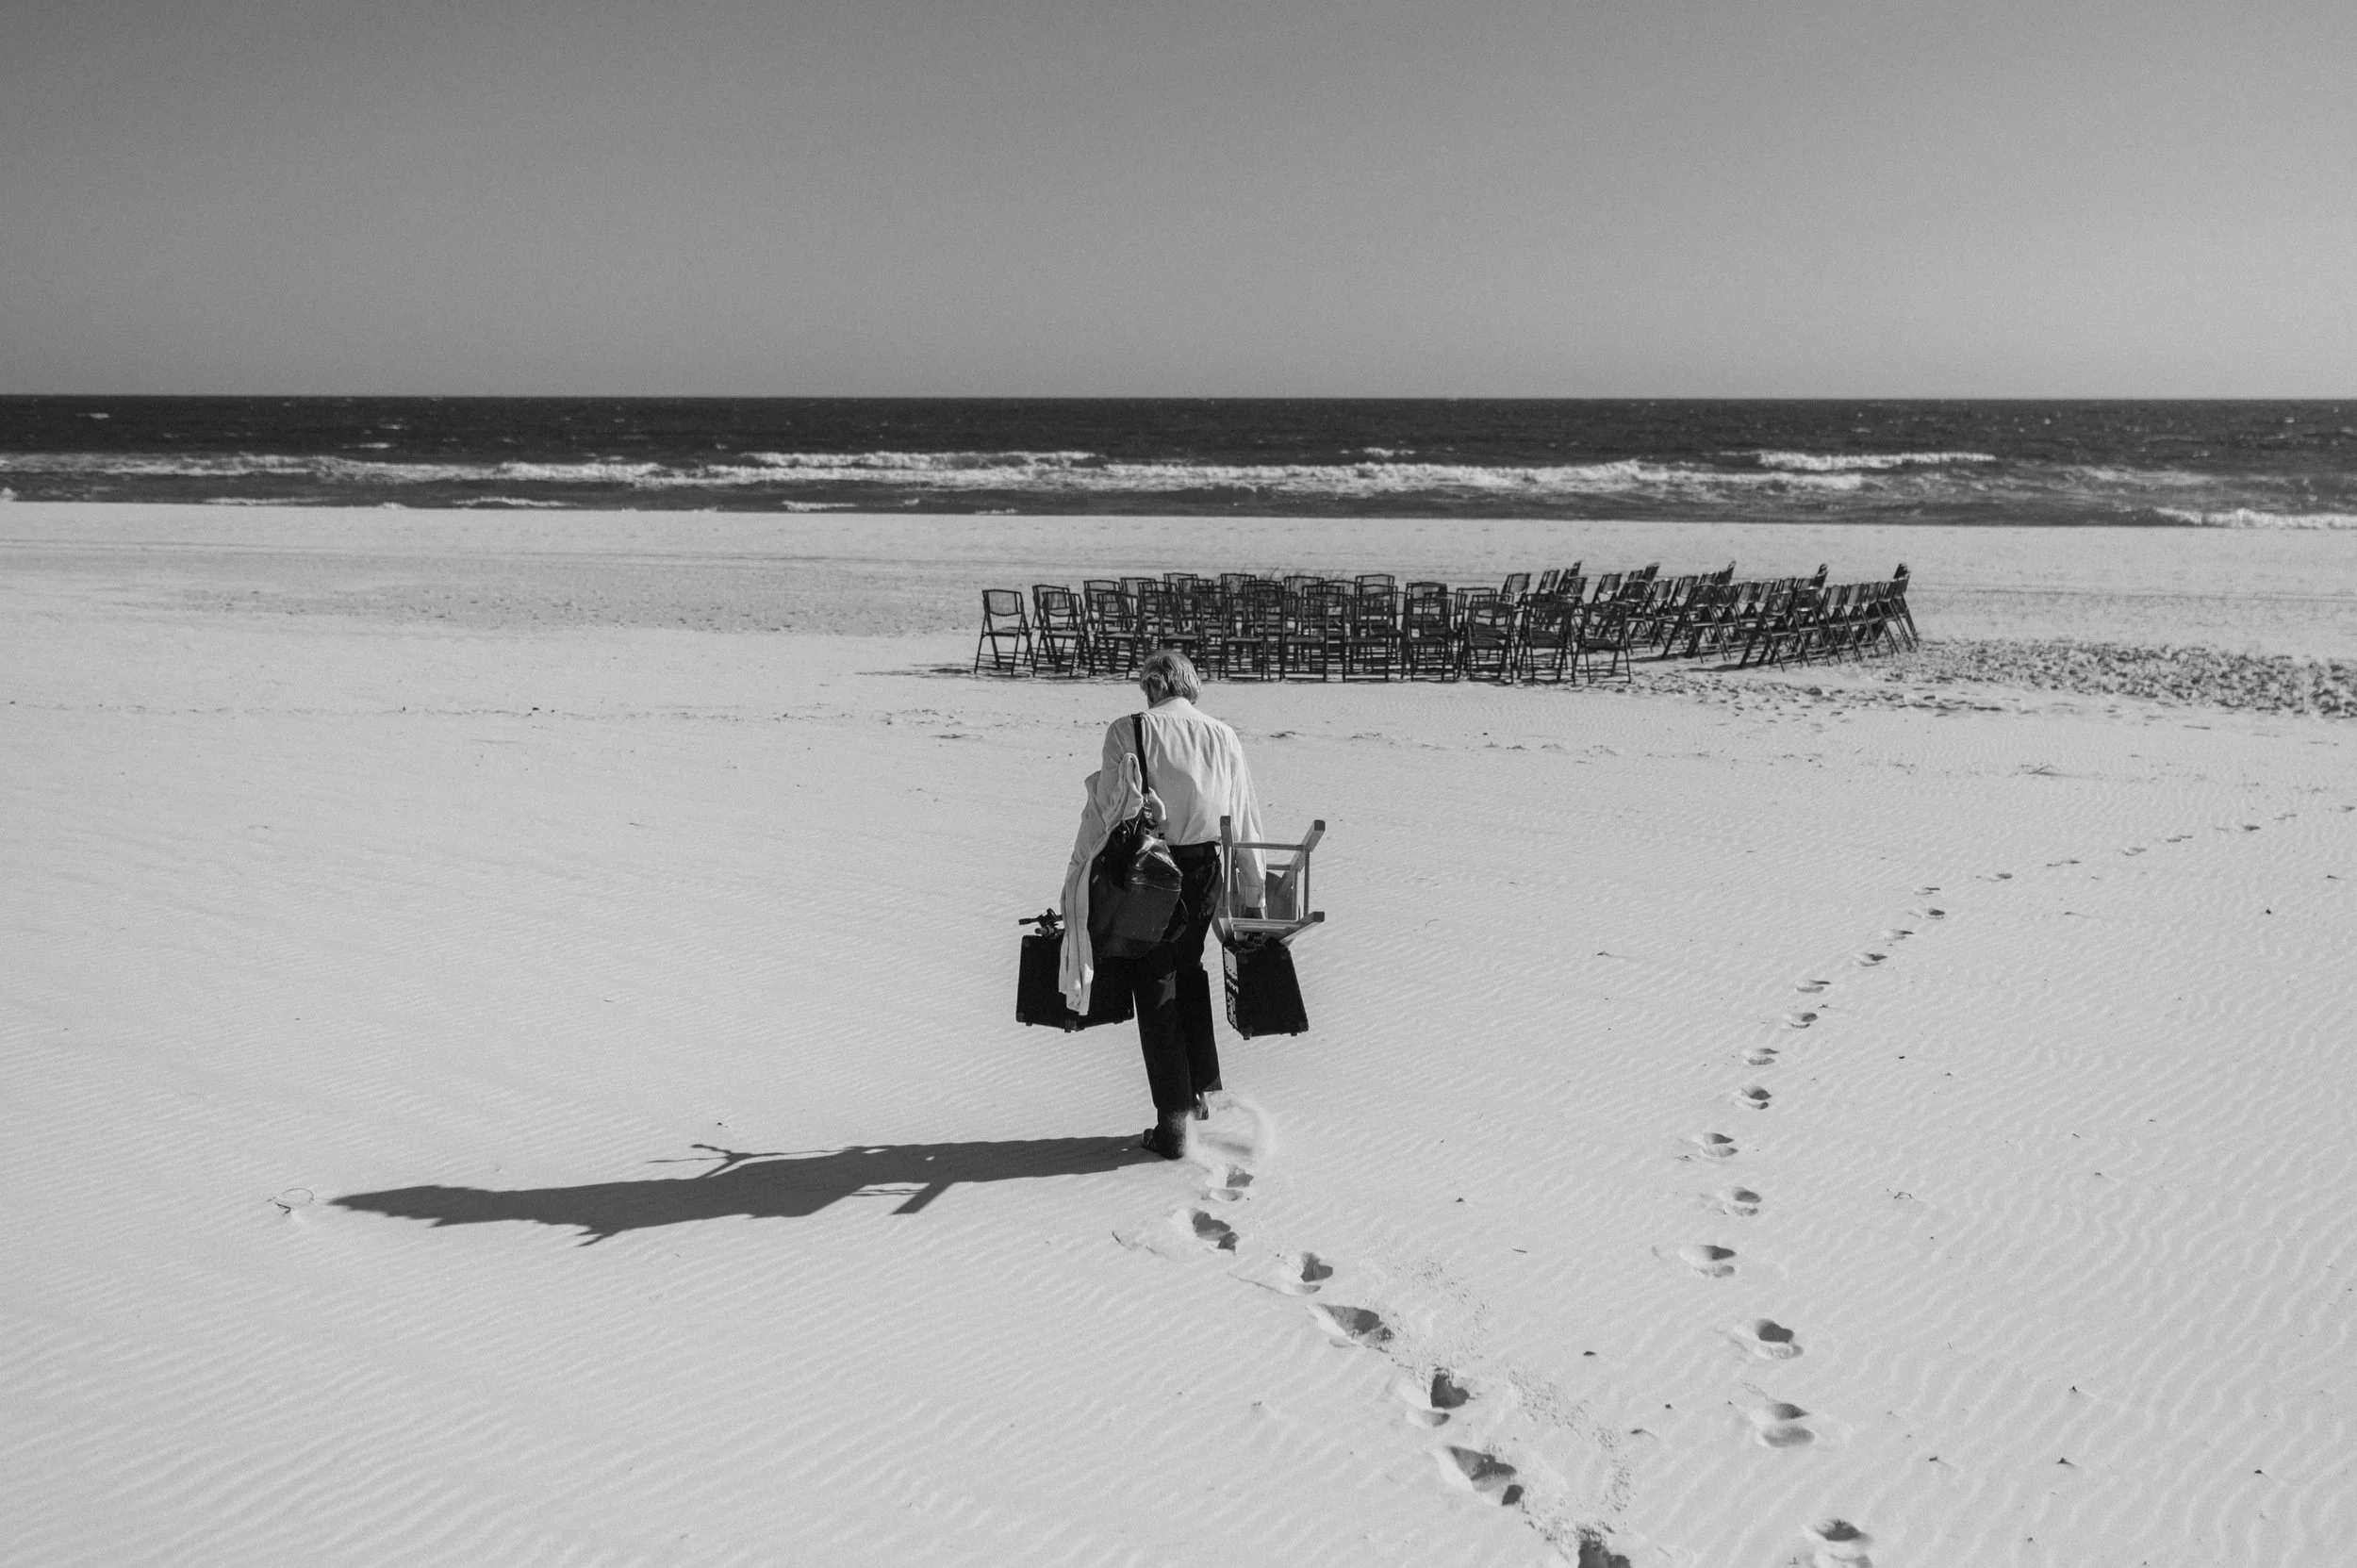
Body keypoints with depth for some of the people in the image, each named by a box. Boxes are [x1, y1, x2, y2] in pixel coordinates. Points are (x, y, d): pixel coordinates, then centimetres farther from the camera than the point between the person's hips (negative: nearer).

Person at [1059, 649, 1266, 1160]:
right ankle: (1201, 1089, 31)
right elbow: (1246, 824, 8)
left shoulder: (1126, 732, -9)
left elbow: (1105, 814, -11)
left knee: (1155, 987, 6)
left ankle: (1173, 1121, 7)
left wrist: (1081, 884, -1)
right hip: (1206, 869, 4)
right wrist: (1252, 894, 17)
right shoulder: (1223, 737, 4)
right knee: (1189, 969, 25)